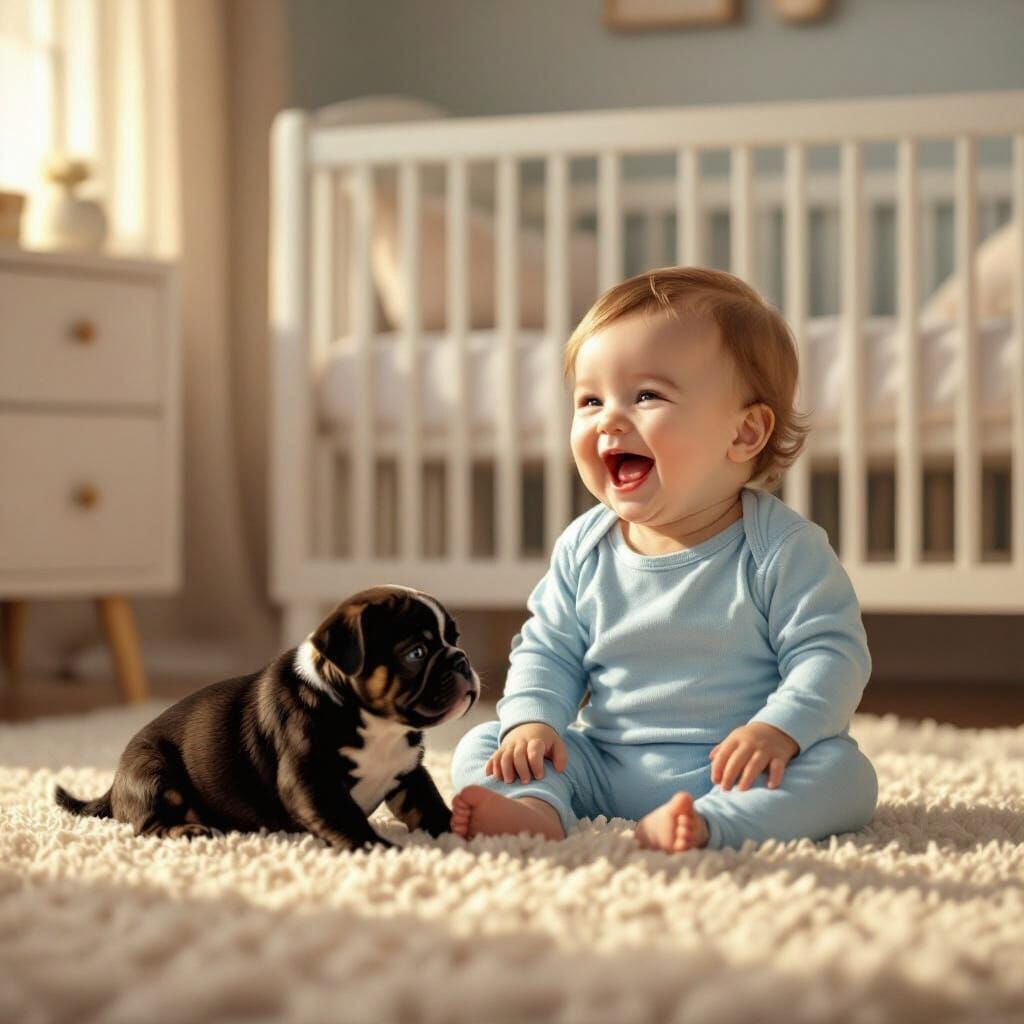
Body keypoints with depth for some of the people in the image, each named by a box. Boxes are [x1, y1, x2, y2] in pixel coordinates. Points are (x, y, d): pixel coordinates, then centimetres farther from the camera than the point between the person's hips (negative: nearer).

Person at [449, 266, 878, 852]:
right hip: (604, 768, 4)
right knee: (480, 748, -9)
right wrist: (532, 717, -7)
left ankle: (705, 823, -48)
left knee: (845, 773, -29)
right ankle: (537, 808, -38)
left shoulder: (782, 548, -8)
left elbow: (830, 653, -11)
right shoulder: (584, 549, 6)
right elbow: (548, 650, 13)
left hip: (729, 772, -4)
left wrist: (778, 729, -28)